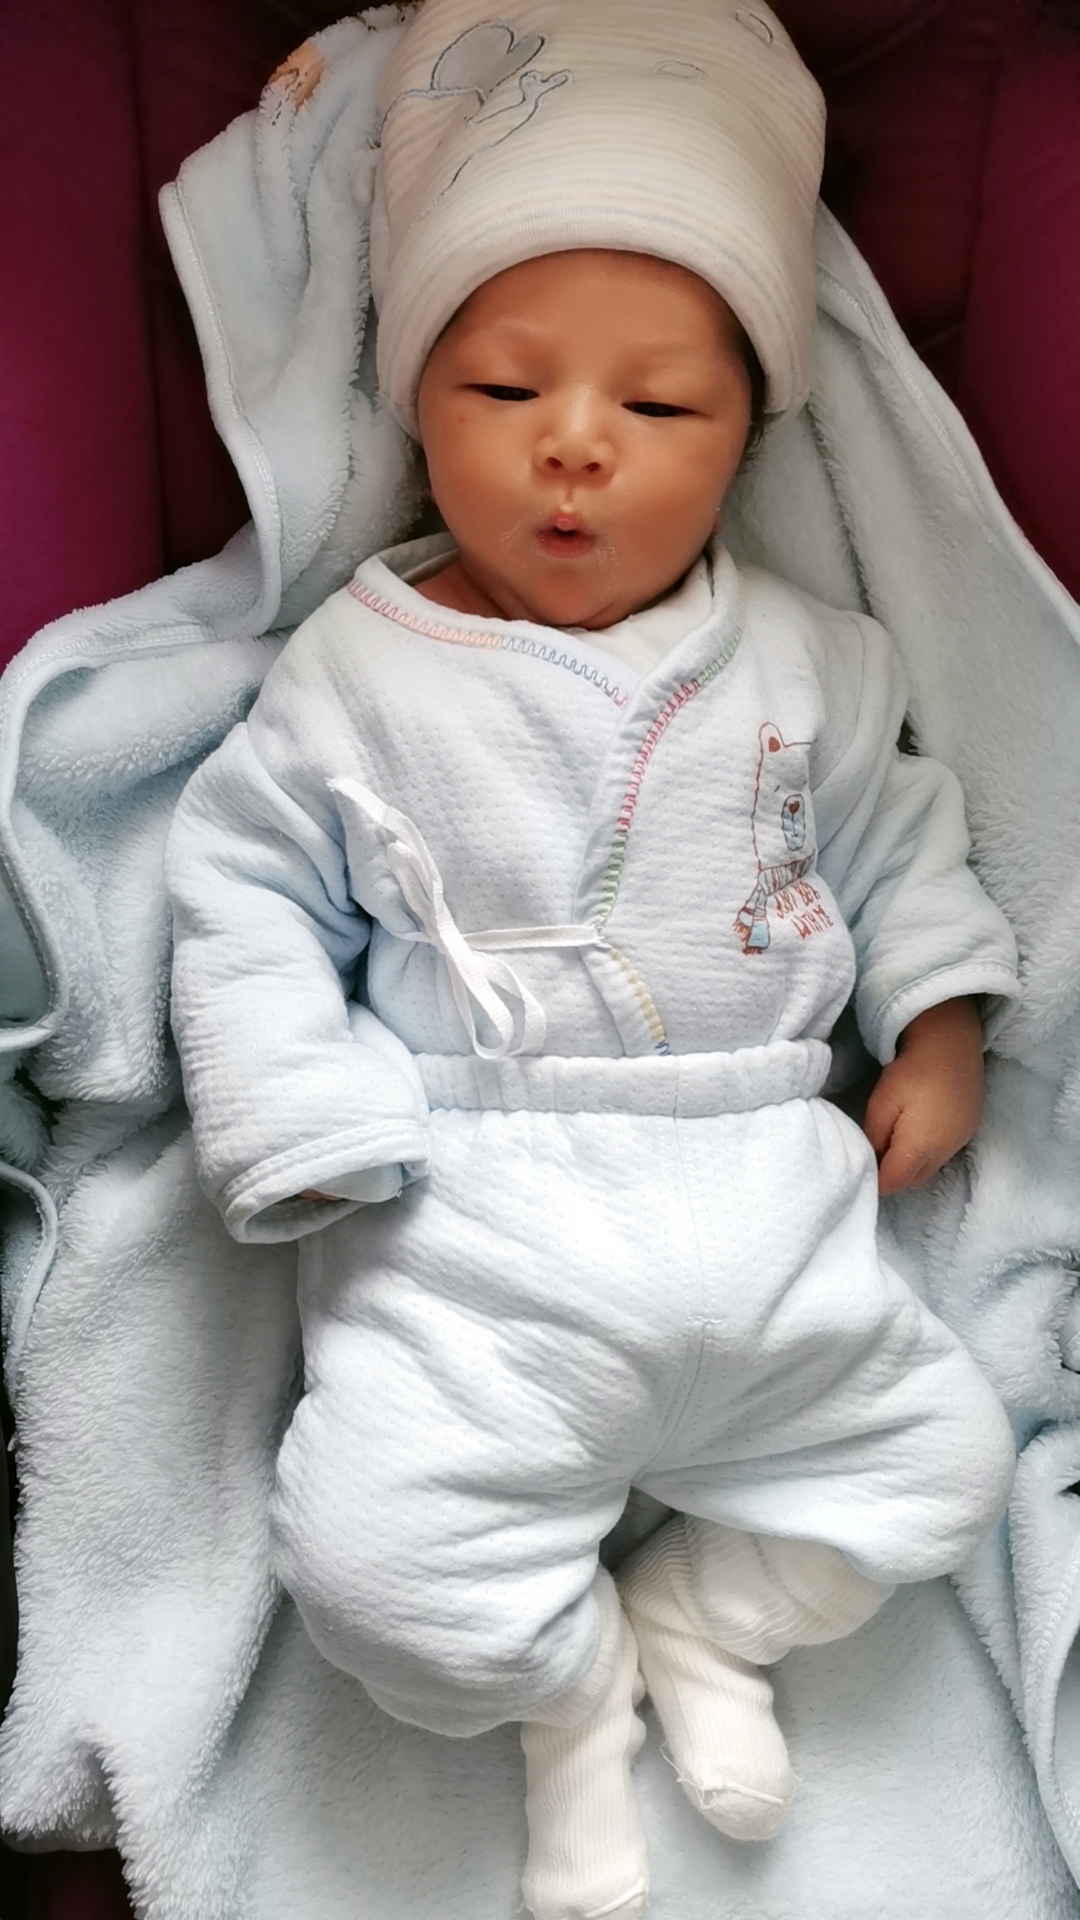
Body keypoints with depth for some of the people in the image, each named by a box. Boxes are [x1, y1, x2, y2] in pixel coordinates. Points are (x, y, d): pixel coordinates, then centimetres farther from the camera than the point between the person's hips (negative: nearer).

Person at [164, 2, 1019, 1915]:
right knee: (373, 1553, -15)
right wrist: (305, 1131, -10)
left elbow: (895, 832, 19)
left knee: (941, 1460, 6)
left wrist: (939, 1024, 8)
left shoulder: (797, 658, 7)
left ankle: (696, 1612, 27)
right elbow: (245, 911, 0)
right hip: (468, 1234, -3)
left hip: (771, 1201, 3)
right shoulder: (352, 675, -2)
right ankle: (575, 1680, 17)